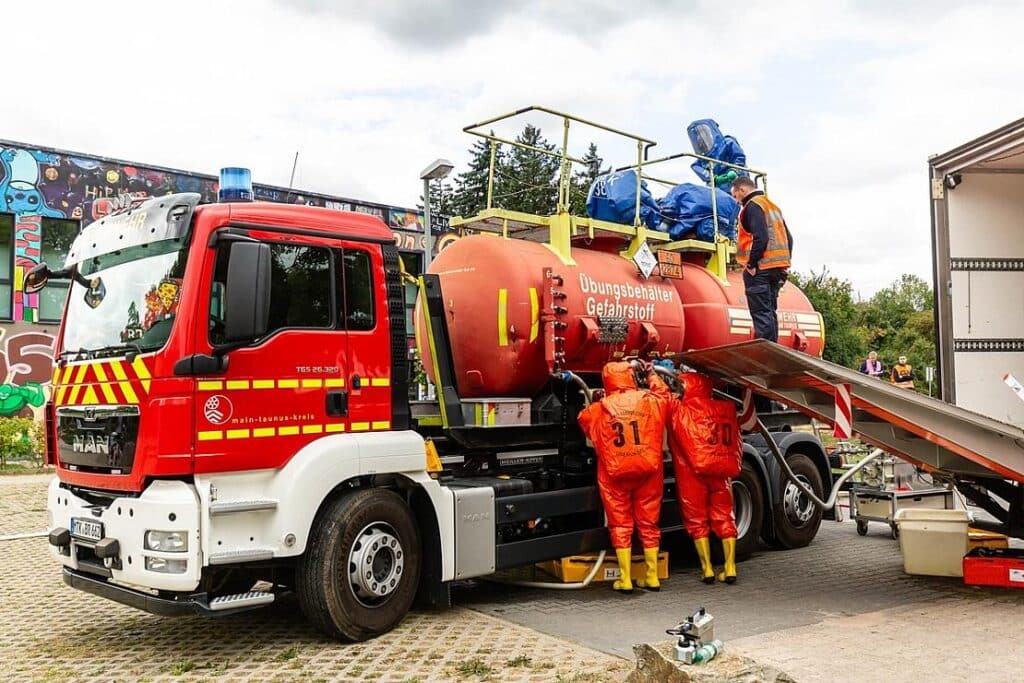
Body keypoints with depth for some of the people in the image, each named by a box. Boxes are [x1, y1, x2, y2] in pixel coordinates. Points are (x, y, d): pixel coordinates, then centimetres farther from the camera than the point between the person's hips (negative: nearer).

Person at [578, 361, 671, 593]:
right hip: (648, 471, 1)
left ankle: (625, 579, 7)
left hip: (615, 474, -1)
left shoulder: (598, 410, -4)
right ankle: (652, 576, 19)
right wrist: (651, 374, 34)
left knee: (620, 525, 7)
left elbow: (583, 419, 16)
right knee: (649, 523, 12)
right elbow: (665, 394, 21)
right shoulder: (651, 401, -2)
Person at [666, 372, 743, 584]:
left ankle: (707, 568, 1)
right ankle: (730, 567, 4)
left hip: (693, 472, -4)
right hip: (721, 471, 4)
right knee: (724, 517, 9)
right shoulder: (726, 408, 11)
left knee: (697, 519, 4)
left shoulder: (680, 409, -2)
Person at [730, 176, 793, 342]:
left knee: (761, 313, -9)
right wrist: (784, 262, 17)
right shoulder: (772, 206, 22)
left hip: (760, 268, -9)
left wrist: (751, 264, -17)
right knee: (770, 311, 13)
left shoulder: (752, 206, -7)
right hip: (778, 268, 9)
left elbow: (760, 237, -20)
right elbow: (788, 238, 21)